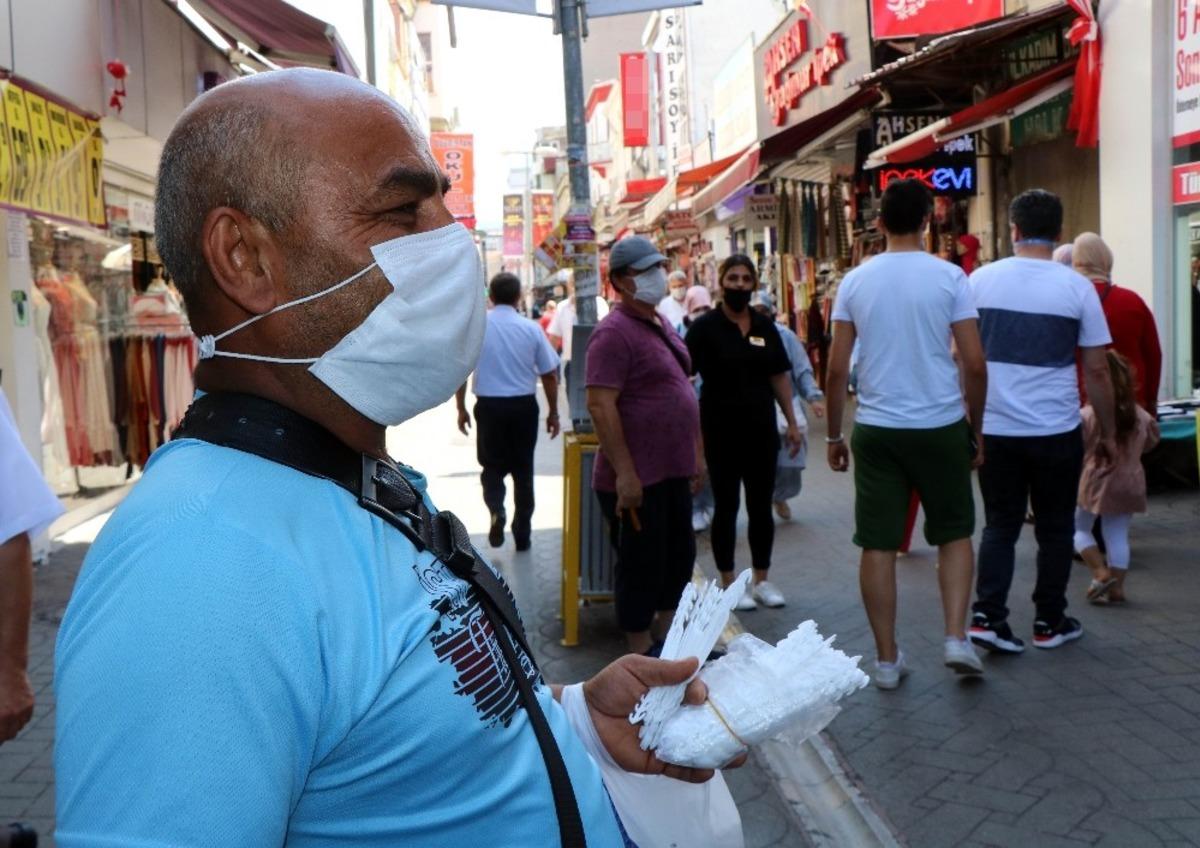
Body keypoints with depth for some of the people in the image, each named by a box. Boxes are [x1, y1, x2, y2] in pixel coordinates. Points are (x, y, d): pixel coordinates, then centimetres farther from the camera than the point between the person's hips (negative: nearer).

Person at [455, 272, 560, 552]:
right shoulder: (530, 328, -3)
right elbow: (550, 374, 1)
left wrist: (461, 408, 8)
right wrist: (553, 413, 12)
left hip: (489, 405, 0)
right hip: (524, 405, 1)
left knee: (492, 465, 14)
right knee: (523, 469, 12)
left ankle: (496, 510, -14)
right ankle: (522, 534, 17)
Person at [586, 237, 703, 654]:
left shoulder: (662, 324, 13)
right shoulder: (615, 332, -16)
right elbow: (600, 405, -23)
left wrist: (696, 451, 19)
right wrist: (625, 473, -24)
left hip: (673, 470, 9)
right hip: (637, 478, -9)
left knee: (679, 558, 18)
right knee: (641, 567, 2)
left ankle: (665, 639, 34)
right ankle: (642, 656, 16)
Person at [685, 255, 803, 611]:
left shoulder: (765, 326, 7)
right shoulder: (705, 327, -6)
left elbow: (780, 376, 12)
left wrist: (792, 422, 9)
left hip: (761, 428, 4)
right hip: (722, 431, -4)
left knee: (761, 506, 10)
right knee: (726, 506, 5)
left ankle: (762, 580, 23)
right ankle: (729, 584, 16)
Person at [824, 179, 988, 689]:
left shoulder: (856, 281, 1)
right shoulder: (948, 277, -4)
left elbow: (837, 368, 1)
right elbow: (974, 364, -5)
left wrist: (833, 436, 10)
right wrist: (976, 430, 8)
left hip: (876, 430, 1)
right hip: (941, 426, -1)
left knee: (878, 545, 7)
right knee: (955, 533, 17)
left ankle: (886, 659, 13)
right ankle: (956, 638, 8)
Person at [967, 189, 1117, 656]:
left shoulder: (980, 280, -1)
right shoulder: (1076, 287, -5)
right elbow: (1096, 370, -3)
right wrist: (1107, 433, 7)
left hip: (993, 429, 2)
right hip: (1056, 431, -1)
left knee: (1000, 524, 11)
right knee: (1054, 528, 13)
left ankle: (988, 617, 3)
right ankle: (1050, 622, 21)